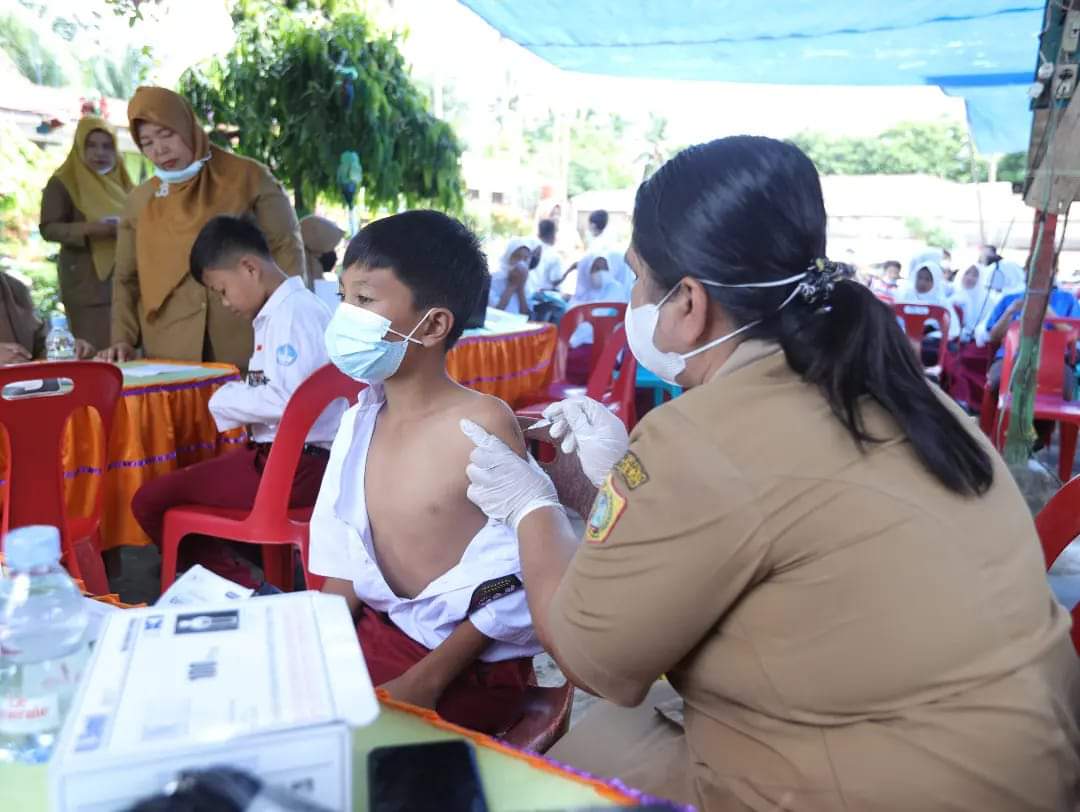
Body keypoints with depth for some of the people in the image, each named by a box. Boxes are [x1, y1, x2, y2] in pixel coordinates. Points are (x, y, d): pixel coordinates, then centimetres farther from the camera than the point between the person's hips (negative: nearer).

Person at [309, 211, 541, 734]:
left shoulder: (483, 424, -21)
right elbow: (345, 555, 8)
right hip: (380, 629, 7)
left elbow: (512, 584, -19)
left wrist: (426, 681, -19)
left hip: (472, 663, -6)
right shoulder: (362, 418, 1)